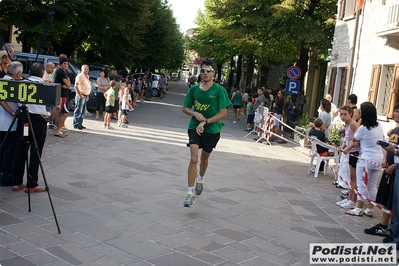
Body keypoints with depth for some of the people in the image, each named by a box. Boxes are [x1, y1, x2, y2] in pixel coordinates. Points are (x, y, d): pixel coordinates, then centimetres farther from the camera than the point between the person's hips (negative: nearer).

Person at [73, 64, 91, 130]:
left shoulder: (87, 76, 18)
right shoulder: (80, 76, -10)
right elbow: (76, 86, -18)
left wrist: (87, 95, 15)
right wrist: (80, 94, -19)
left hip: (85, 96, 9)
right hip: (81, 95, -9)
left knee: (82, 112, 13)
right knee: (78, 111, -6)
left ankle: (80, 124, 19)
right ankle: (76, 125, -3)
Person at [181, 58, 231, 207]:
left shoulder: (219, 90, -9)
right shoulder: (194, 89, -1)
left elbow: (223, 114, -11)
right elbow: (185, 108, 8)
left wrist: (205, 122, -19)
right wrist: (195, 114, -13)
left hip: (212, 130, 0)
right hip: (194, 128, 1)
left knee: (204, 158, 18)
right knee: (193, 159, -14)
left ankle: (200, 179, 49)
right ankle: (190, 193, -9)